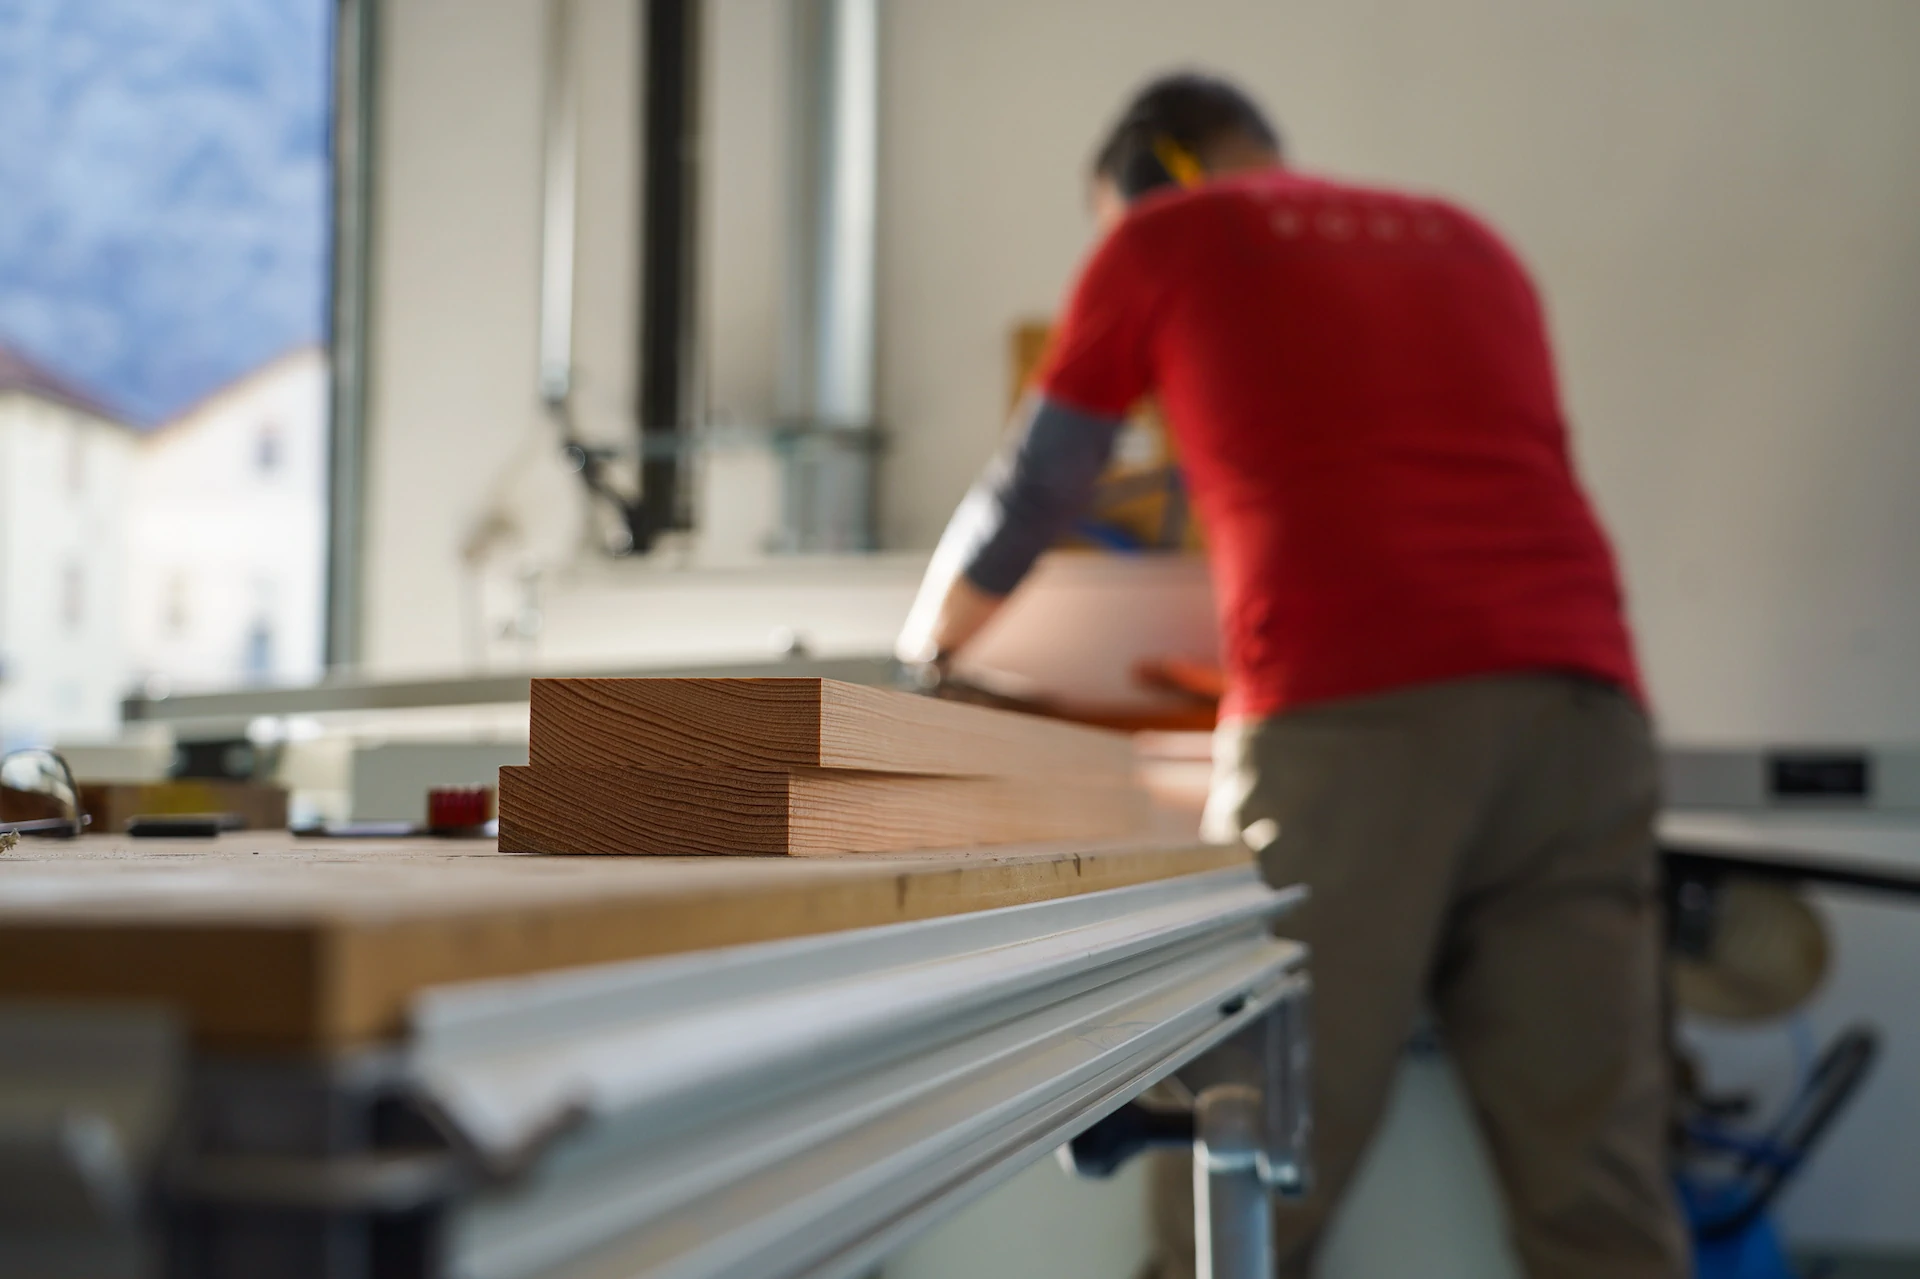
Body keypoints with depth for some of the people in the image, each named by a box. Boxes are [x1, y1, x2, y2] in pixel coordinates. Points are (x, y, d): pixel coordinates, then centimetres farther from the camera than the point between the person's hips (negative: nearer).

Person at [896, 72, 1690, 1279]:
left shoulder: (1164, 238, 16)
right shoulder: (1472, 243, 29)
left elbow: (1026, 499, 23)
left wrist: (928, 638, 41)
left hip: (1350, 721, -4)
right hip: (1582, 696, 5)